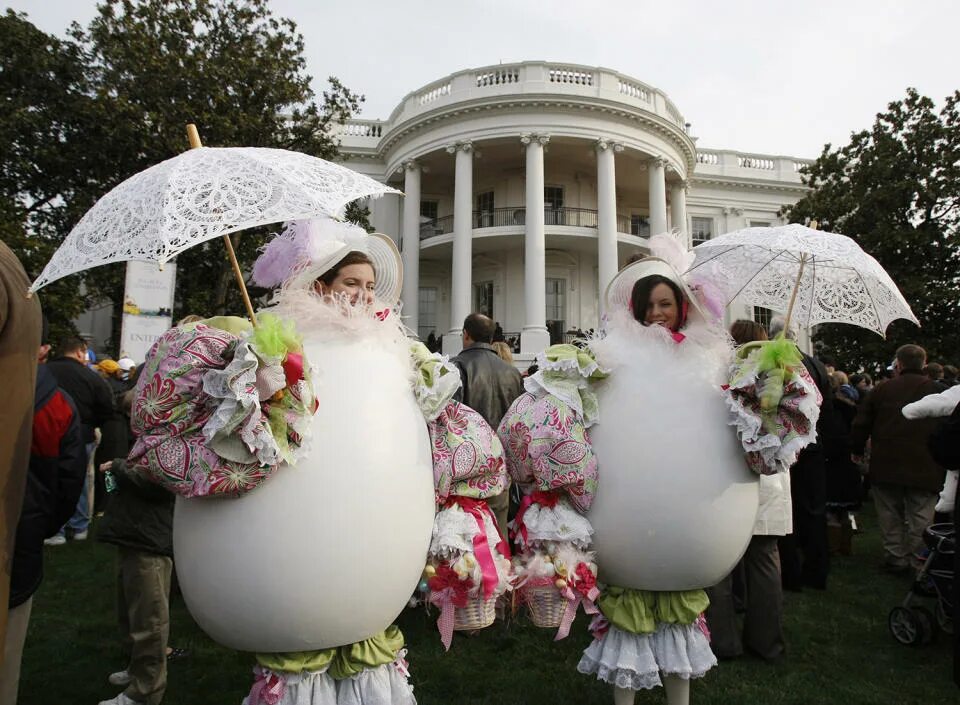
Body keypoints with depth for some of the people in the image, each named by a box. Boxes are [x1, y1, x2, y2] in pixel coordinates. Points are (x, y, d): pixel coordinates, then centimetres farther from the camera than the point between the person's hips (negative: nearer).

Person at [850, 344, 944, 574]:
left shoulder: (883, 390, 0)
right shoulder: (937, 391, -4)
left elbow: (861, 423, 5)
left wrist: (856, 450, 19)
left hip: (887, 465, 1)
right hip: (925, 468, -1)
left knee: (891, 514, 12)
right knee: (920, 518, 6)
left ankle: (896, 557, 16)